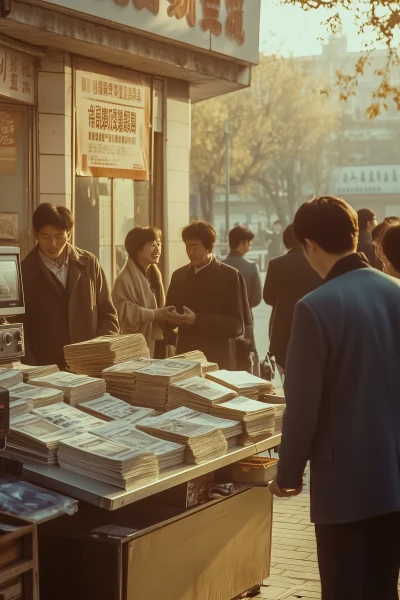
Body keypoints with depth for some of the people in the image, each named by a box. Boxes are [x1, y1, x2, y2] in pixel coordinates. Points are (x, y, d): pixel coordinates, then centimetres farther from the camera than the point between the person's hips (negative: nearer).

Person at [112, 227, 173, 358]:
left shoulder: (153, 273, 14)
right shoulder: (125, 278, -13)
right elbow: (123, 312, -20)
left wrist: (165, 314, 6)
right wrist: (153, 314, -21)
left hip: (158, 342, 8)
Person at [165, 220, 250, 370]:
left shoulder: (230, 276, -5)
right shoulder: (178, 275, 11)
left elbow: (237, 325, -10)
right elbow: (170, 313, 18)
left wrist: (197, 320, -19)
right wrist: (171, 317, -6)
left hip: (219, 361, -4)